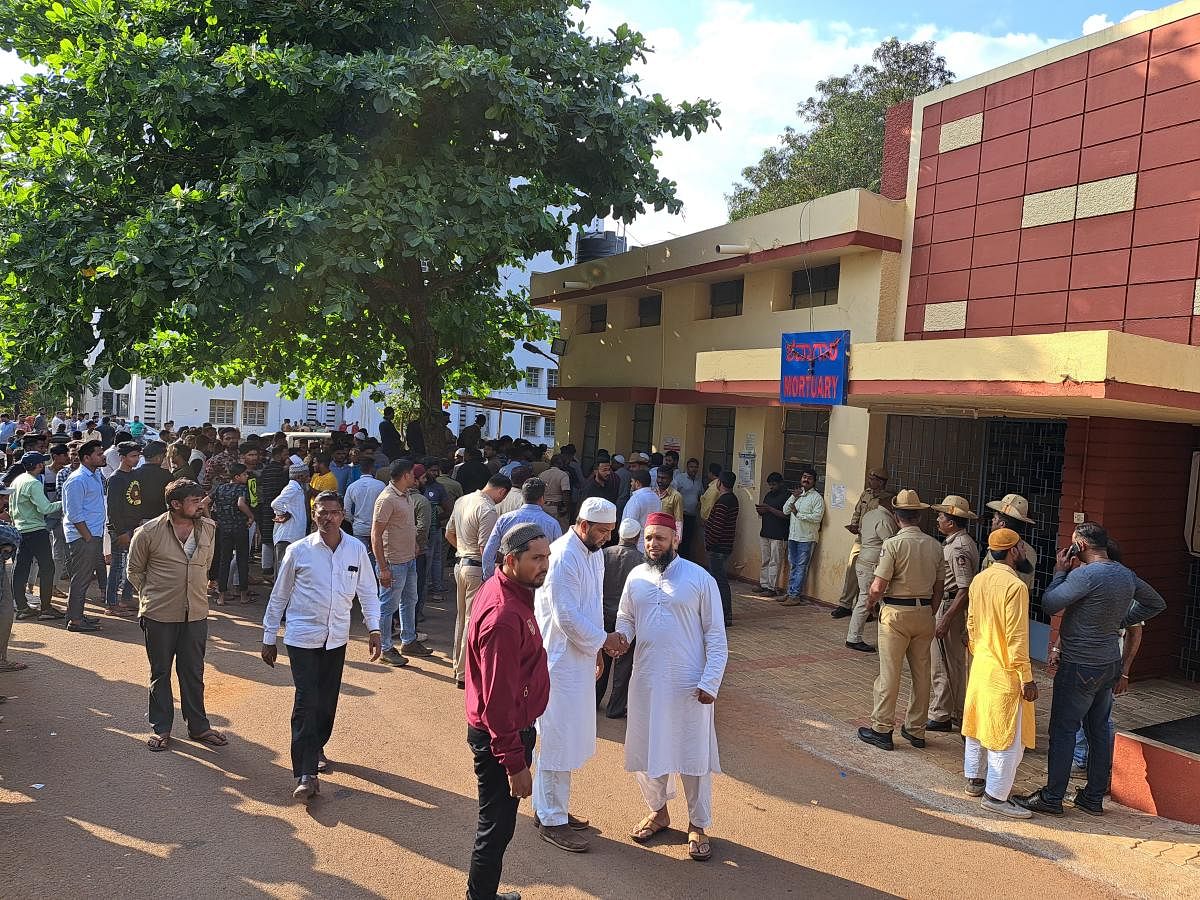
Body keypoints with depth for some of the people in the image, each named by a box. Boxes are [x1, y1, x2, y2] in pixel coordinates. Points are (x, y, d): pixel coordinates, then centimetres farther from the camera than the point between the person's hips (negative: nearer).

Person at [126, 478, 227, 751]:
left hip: (196, 613, 3)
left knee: (194, 673, 12)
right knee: (160, 673, 12)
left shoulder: (208, 528, -1)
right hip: (159, 615, -3)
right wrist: (150, 596, 6)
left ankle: (198, 727, 24)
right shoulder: (149, 532, -12)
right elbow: (134, 571, 3)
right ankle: (161, 728, 26)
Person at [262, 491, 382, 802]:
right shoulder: (298, 551, -8)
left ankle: (316, 747, 39)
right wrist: (269, 638, 5)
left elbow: (368, 592, 6)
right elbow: (279, 596, 1)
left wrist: (373, 628, -5)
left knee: (328, 700, 13)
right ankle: (306, 774, -3)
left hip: (336, 637, 3)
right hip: (302, 637, -3)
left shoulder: (356, 549, -3)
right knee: (306, 702, -8)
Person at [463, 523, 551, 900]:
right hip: (502, 736, -10)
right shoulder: (505, 616, -30)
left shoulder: (503, 588, 1)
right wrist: (516, 764, -22)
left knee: (499, 821, 23)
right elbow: (498, 698, -28)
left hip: (514, 725, 10)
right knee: (497, 825, 7)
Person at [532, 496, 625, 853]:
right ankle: (552, 821, 14)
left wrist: (596, 647, 18)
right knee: (558, 740, 1)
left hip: (580, 657, 9)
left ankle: (549, 808, 32)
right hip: (560, 660, -9)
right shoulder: (563, 558, -22)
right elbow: (567, 617, -23)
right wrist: (603, 639, -13)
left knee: (570, 739, 18)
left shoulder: (594, 553, 8)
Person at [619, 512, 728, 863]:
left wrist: (710, 683, -14)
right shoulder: (636, 577, 1)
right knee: (647, 752, 16)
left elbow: (716, 636, -8)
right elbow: (625, 618, 12)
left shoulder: (700, 579, -11)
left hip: (689, 686, -4)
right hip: (646, 682, 4)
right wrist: (619, 636, -11)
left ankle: (698, 825, 27)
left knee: (694, 756, 8)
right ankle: (658, 811, 40)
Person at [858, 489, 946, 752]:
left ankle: (882, 729, 9)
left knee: (889, 674, 2)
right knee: (921, 673, 13)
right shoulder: (935, 545, 3)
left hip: (896, 613, -5)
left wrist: (870, 604, 3)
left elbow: (878, 587, -17)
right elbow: (939, 587, 9)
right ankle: (916, 730, 23)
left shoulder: (893, 544, -14)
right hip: (924, 613, 5)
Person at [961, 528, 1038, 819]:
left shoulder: (979, 580, 3)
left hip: (980, 664, 8)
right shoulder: (1015, 586, -22)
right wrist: (1027, 678, -14)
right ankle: (995, 795, 9)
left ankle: (974, 779, 32)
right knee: (1009, 736, 2)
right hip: (1004, 672, -8)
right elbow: (1017, 638, -21)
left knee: (978, 723, 19)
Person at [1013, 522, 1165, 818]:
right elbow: (1156, 603, 21)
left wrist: (1060, 572, -4)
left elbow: (1049, 605, -15)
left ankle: (1052, 797, 8)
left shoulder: (1084, 574, -22)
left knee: (1063, 730, 1)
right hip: (1110, 665, 8)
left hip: (1080, 666, -8)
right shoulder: (1127, 575, 5)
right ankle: (1094, 798, 24)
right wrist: (1120, 620, 15)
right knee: (1099, 730, 15)